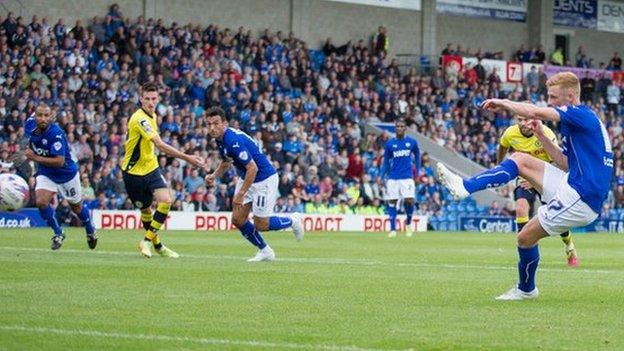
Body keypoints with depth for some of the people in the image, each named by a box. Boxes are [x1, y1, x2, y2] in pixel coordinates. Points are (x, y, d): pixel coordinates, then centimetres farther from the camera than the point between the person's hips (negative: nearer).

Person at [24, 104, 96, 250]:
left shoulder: (56, 134, -34)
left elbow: (60, 161, -37)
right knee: (40, 201, -19)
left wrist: (36, 158, -38)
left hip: (66, 174, -4)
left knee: (77, 207, 16)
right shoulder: (30, 125, -14)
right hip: (46, 174, 4)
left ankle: (91, 231, 46)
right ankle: (58, 234, 3)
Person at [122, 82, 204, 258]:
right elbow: (160, 145, -32)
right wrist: (186, 158, -36)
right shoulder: (139, 118, -24)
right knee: (145, 210, 4)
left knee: (165, 200, -14)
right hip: (134, 171, -7)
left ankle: (147, 241, -5)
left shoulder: (152, 115, 5)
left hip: (151, 167, 7)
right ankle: (157, 244, 24)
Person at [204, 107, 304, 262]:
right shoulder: (221, 138, -1)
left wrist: (241, 194, -27)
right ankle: (265, 251, 17)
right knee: (237, 220, 2)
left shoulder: (233, 141, -30)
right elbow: (226, 161, 19)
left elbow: (253, 168, -31)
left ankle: (292, 220, 23)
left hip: (264, 178, -9)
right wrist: (214, 176, 1)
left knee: (260, 225, -3)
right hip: (246, 178, 9)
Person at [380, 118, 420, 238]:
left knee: (409, 201, -11)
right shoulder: (390, 144, 3)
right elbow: (386, 162, 9)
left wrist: (417, 172, 9)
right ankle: (393, 229, 7)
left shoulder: (412, 142, 3)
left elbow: (417, 156, 16)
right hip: (393, 178, 1)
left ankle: (408, 223, 15)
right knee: (392, 202, -1)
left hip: (407, 177, -1)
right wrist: (382, 177, 1)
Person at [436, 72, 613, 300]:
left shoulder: (581, 115, -12)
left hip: (581, 197, -10)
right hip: (572, 186, 10)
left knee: (526, 237, -1)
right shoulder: (574, 123, 18)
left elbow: (535, 112, -25)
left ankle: (526, 289, 20)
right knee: (520, 160, 6)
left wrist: (504, 103, -9)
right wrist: (541, 137, 12)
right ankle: (465, 187, 3)